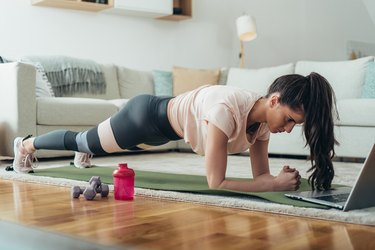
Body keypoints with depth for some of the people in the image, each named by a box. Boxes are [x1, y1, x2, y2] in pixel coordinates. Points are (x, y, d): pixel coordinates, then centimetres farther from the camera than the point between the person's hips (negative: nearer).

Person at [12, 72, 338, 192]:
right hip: (148, 115, -6)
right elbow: (216, 183, -40)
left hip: (166, 126, 6)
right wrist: (276, 185, -41)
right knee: (86, 141, 20)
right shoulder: (226, 110, -42)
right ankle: (26, 145, 48)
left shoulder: (262, 119, -17)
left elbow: (261, 174, -11)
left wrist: (280, 177, -32)